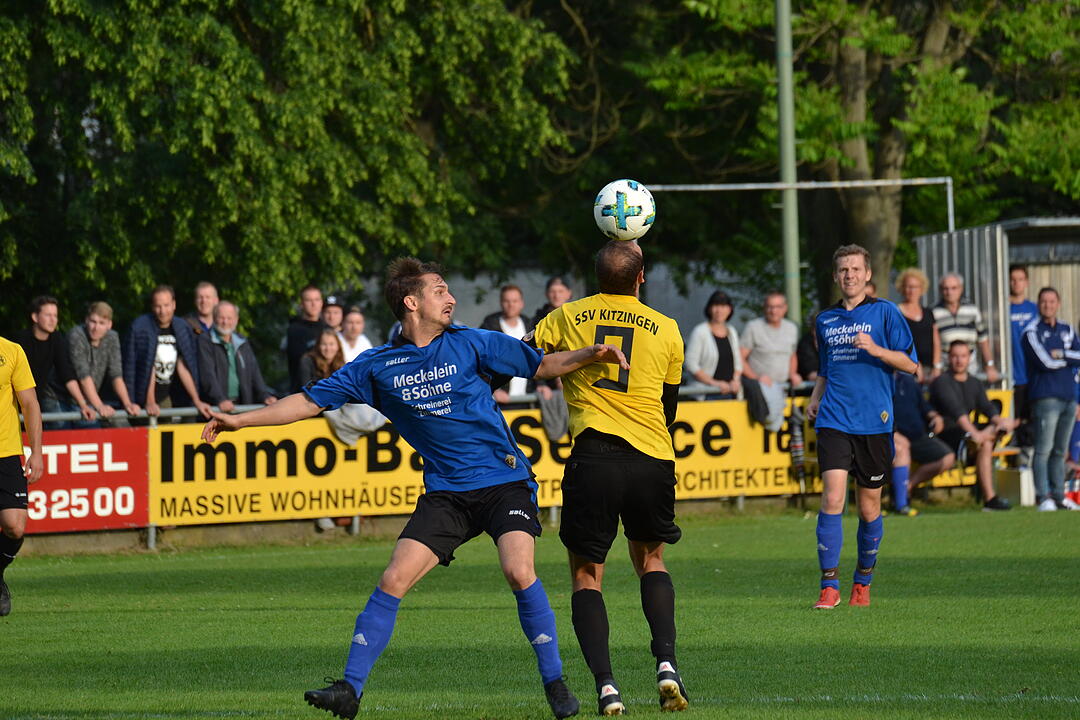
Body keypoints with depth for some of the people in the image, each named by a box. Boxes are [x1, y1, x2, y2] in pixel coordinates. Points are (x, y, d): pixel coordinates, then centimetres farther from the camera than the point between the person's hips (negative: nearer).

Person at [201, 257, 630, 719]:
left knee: (518, 570, -22)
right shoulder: (378, 366, 4)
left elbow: (544, 365, 7)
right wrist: (240, 420, 5)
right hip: (445, 490, 2)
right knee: (394, 580, -10)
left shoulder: (470, 345, 1)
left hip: (504, 480, -2)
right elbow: (310, 401, 9)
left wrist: (591, 355, -11)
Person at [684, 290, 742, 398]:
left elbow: (738, 362, 23)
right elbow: (691, 365, -7)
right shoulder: (700, 331, -1)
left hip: (729, 392, 5)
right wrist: (714, 383, -12)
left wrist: (735, 380, 2)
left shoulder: (732, 332, 18)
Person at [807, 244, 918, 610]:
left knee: (869, 507, 6)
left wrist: (875, 349, -16)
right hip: (834, 421, 2)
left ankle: (863, 581, 25)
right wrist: (815, 398, 10)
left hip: (874, 422, -2)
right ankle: (829, 586, -13)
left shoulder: (884, 312, 2)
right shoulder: (826, 319, 15)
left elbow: (910, 363, -1)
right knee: (832, 498, -14)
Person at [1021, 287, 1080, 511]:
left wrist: (1061, 354, -11)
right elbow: (1045, 362, -13)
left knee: (1060, 451, 9)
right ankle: (1042, 497, -12)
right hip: (1045, 397, -6)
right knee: (1044, 450, -11)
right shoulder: (1032, 331, -2)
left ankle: (1058, 496, 13)